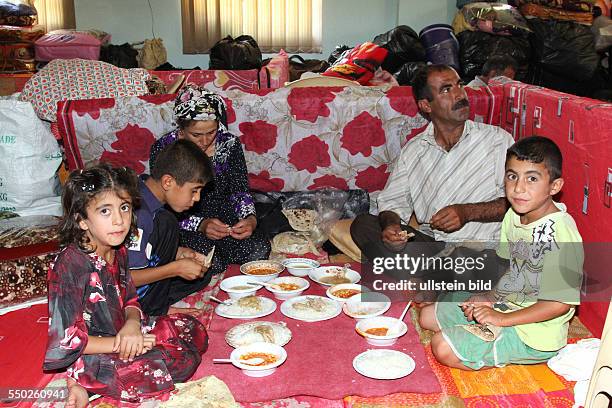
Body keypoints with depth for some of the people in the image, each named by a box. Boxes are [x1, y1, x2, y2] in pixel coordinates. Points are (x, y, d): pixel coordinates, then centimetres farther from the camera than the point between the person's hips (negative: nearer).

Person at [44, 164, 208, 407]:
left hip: (122, 334, 8)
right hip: (92, 357, -8)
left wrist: (132, 324, -15)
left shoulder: (117, 251, -1)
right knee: (180, 362, -17)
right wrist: (118, 344, -18)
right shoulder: (70, 266, -25)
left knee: (194, 330, 9)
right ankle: (82, 380, -4)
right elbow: (64, 341, -23)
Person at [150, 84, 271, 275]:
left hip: (224, 218, 4)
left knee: (259, 250, -22)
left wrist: (250, 218, -23)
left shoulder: (230, 144, -3)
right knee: (210, 263, -32)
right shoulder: (163, 149, -12)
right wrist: (200, 224, -31)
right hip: (185, 228, -3)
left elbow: (240, 191, -1)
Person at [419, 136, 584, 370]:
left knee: (443, 348, -18)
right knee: (428, 316, 14)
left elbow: (562, 302, -25)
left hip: (534, 334, -9)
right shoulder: (514, 215, -1)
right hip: (506, 304, 9)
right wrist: (490, 297, -3)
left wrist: (502, 318, -22)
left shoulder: (560, 231, -26)